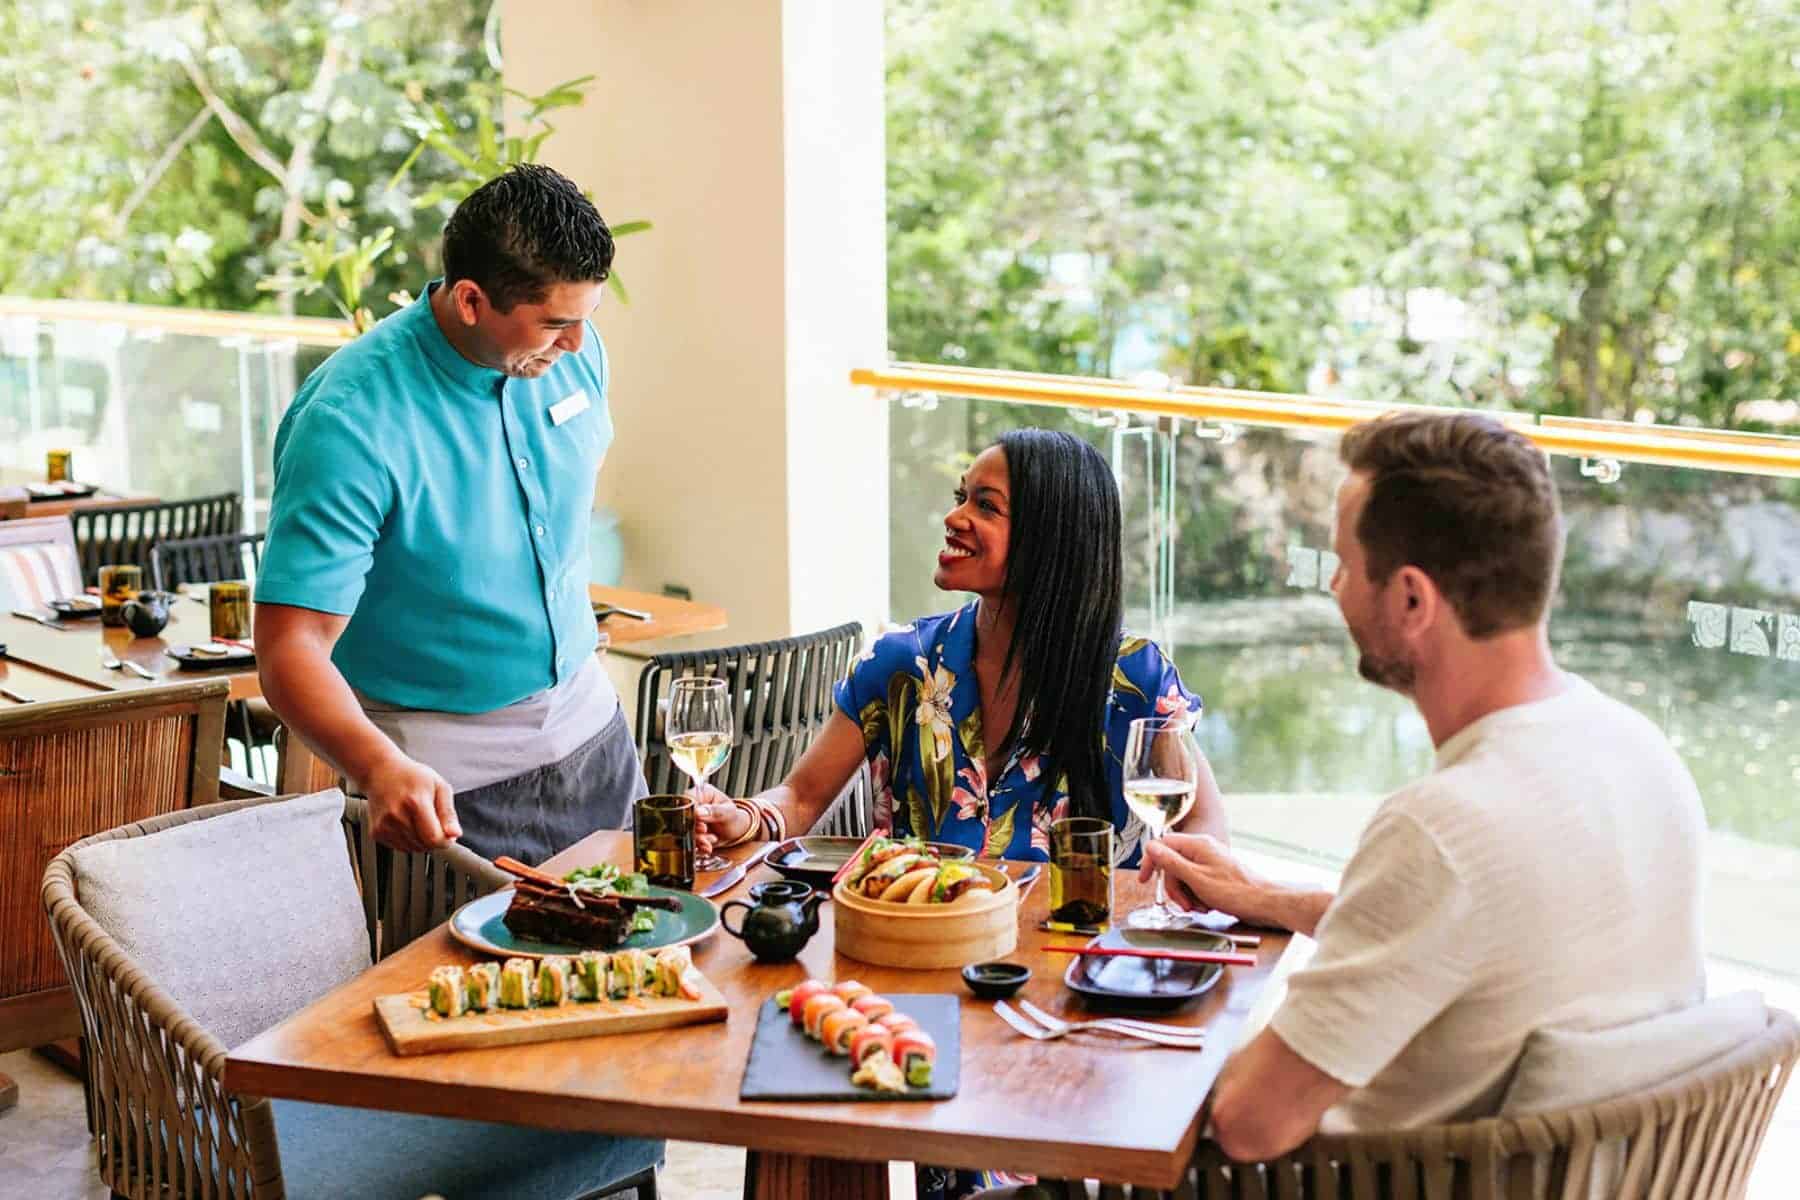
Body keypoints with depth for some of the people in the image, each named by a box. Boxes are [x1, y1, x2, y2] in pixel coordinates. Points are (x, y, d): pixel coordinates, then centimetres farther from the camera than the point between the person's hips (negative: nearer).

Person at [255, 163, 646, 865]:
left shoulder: (573, 349, -6)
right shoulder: (352, 421, -26)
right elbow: (290, 649, -29)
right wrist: (382, 768, -46)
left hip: (588, 724, 6)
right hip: (448, 769, -6)